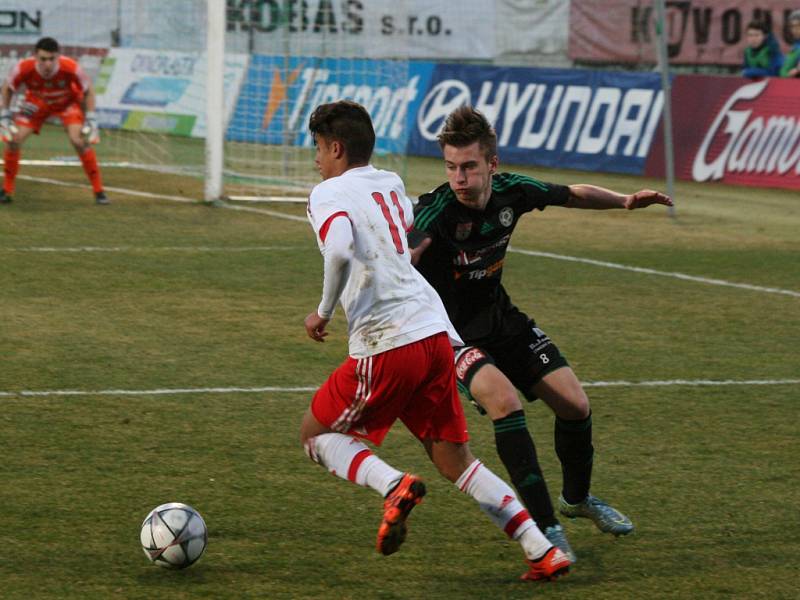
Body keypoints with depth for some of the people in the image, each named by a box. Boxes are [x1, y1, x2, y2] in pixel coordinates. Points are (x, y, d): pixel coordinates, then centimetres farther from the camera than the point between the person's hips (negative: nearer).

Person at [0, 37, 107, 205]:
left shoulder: (71, 68, -37)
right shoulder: (23, 68, -34)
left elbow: (88, 90, -15)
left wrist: (90, 120, -17)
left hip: (68, 102, -2)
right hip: (36, 102, 2)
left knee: (80, 141, -20)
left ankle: (98, 190, -7)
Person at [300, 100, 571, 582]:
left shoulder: (329, 194, -4)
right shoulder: (391, 185, 18)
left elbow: (340, 251, -25)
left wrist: (324, 312, -11)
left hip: (388, 346, -7)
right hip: (436, 334, 7)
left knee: (316, 434, 13)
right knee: (455, 459, 14)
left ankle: (393, 486, -14)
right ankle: (542, 552, 3)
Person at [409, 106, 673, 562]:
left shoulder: (510, 191, -12)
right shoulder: (436, 212, -30)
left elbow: (572, 195, 9)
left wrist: (625, 200, -3)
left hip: (501, 318, 6)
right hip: (451, 332, -6)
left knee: (574, 403, 3)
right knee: (503, 398, -30)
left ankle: (577, 498, 34)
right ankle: (546, 525, -22)